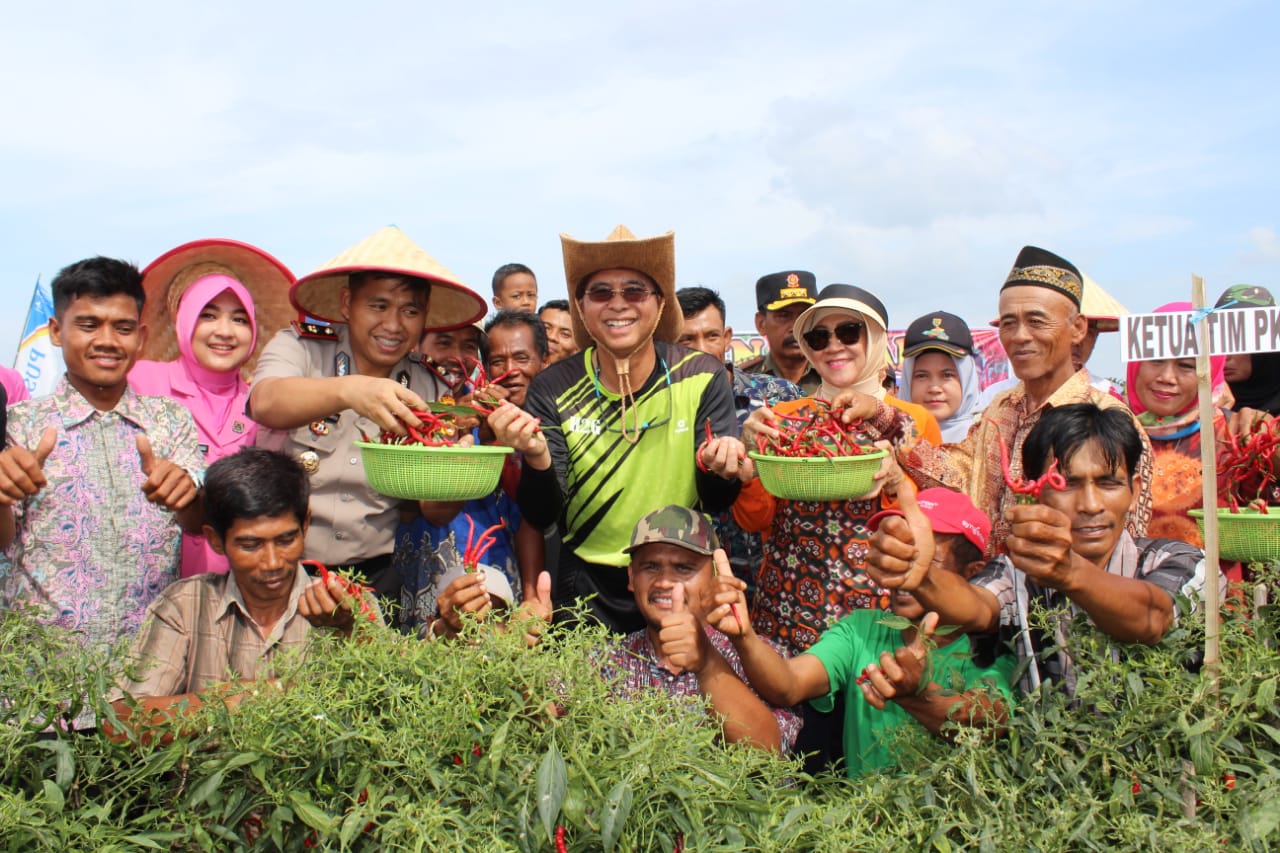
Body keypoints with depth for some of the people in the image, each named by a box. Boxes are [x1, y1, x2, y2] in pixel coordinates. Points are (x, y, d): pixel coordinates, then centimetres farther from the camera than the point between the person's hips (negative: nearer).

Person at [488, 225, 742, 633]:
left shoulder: (702, 377, -11)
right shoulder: (553, 389, -10)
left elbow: (715, 501, -9)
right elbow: (542, 516, -12)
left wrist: (720, 471, -32)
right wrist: (538, 458, -32)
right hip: (586, 590, 0)